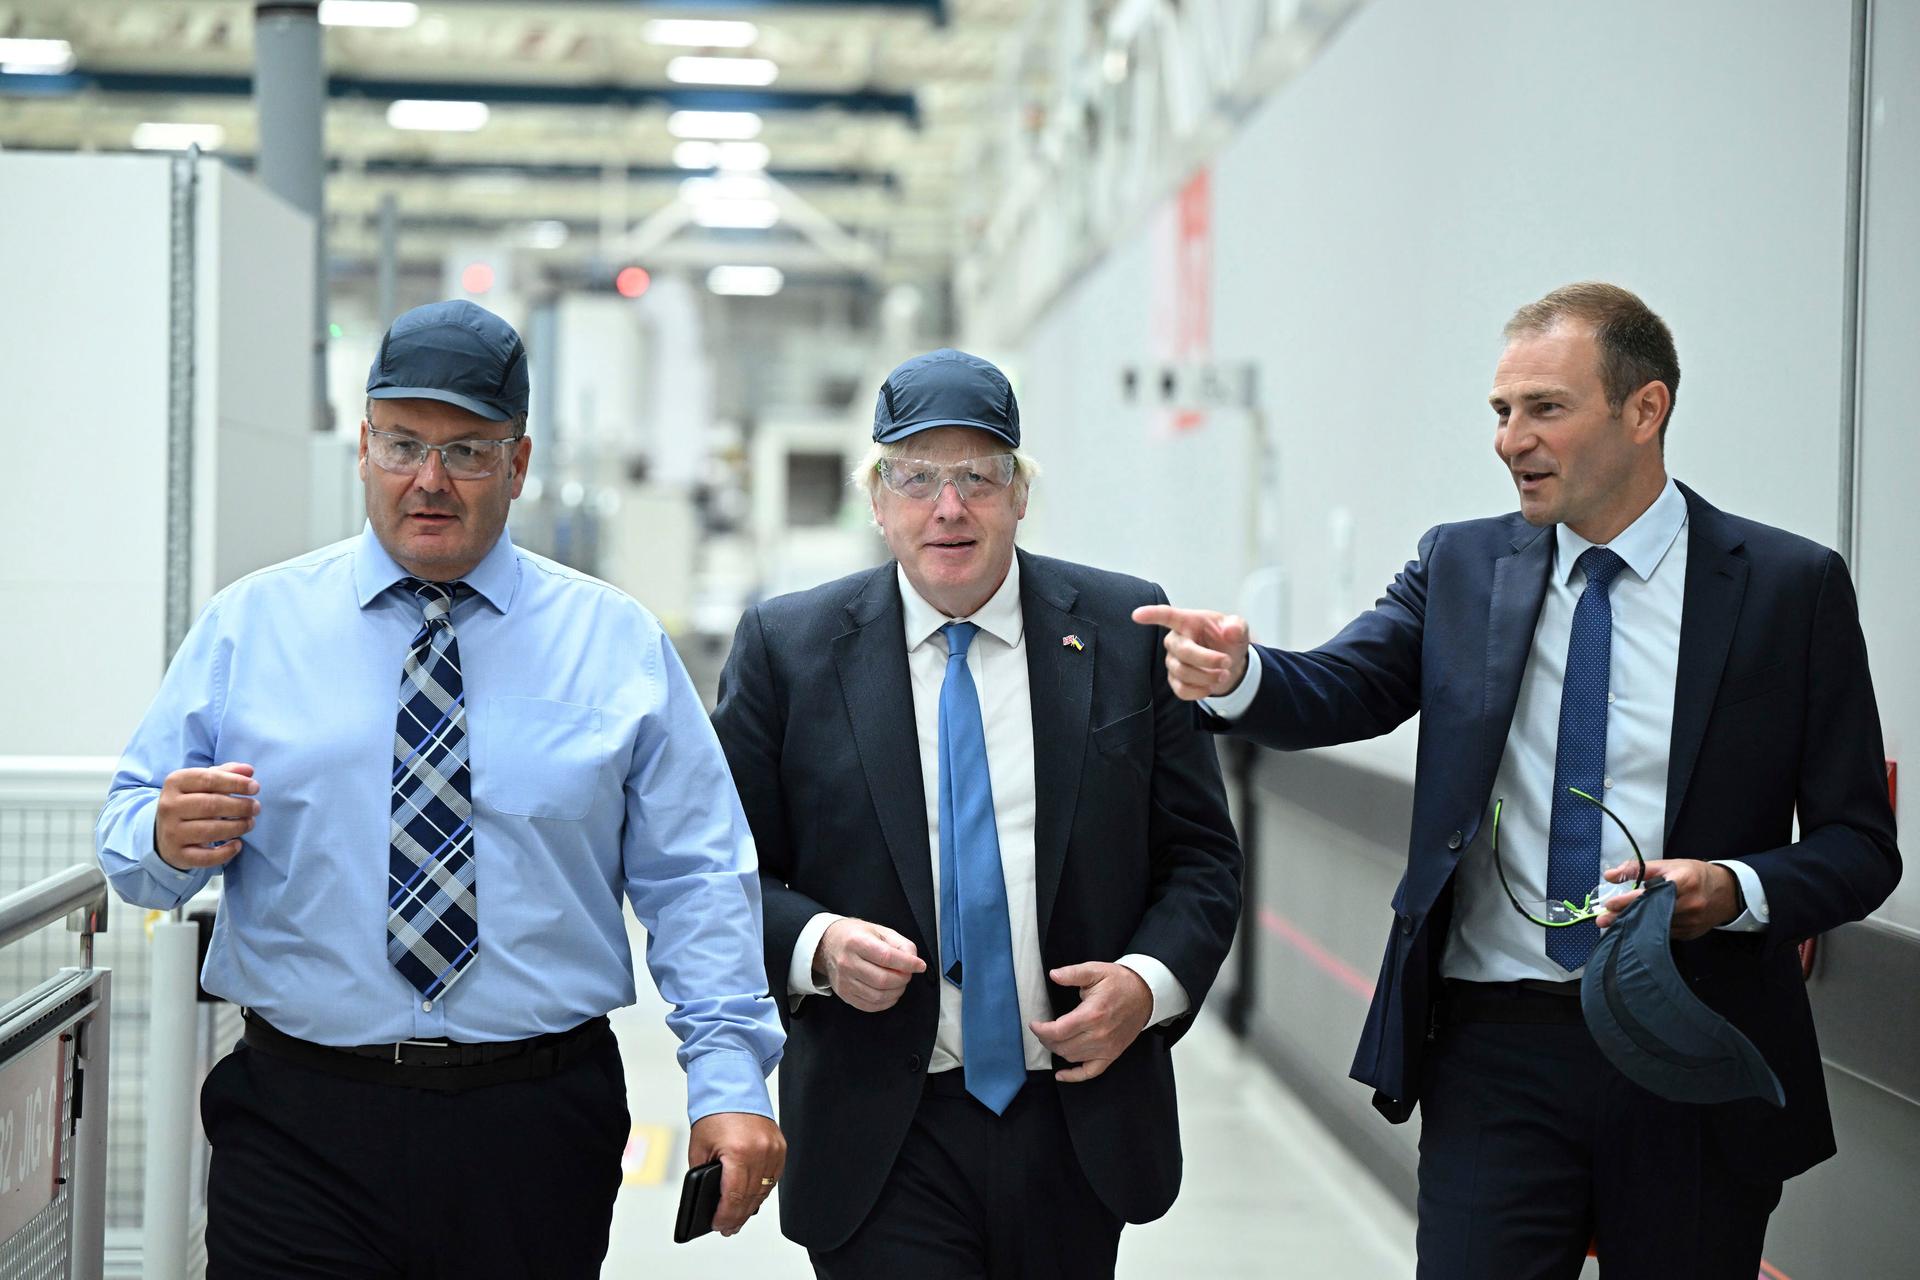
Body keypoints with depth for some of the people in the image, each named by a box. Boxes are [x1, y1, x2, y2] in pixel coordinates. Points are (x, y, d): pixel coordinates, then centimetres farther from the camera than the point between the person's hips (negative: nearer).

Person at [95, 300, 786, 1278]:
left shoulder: (618, 643, 6)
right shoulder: (247, 627, 7)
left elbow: (695, 878, 1)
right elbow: (129, 843, 6)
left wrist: (728, 1078, -9)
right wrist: (170, 837, -18)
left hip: (539, 1128, 0)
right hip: (301, 1123, 0)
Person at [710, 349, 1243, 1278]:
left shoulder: (1125, 632, 2)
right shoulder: (785, 649, 0)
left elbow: (1200, 854, 6)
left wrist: (1151, 979, -12)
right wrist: (816, 946, -18)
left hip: (1079, 1123, 2)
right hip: (885, 1143, -2)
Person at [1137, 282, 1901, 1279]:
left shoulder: (1792, 587, -1)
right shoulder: (1460, 568, 8)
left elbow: (1860, 843, -1)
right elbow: (1335, 692, -7)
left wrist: (1740, 890, -21)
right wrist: (1234, 676, -29)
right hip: (1495, 1053, 1)